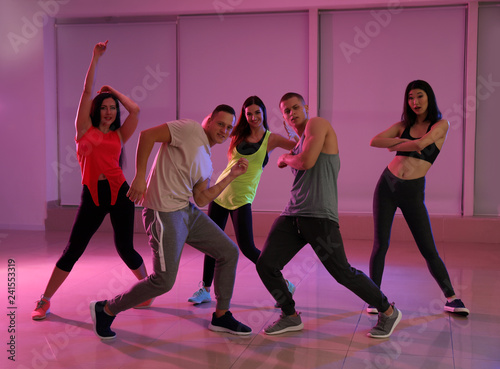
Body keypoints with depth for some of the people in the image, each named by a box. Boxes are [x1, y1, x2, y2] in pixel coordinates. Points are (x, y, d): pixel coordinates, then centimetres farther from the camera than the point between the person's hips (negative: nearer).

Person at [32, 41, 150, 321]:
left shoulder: (119, 135, 11)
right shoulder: (85, 129, 8)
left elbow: (136, 110, 1)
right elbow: (87, 91, 4)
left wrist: (112, 90, 13)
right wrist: (95, 59, 2)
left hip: (119, 192, 1)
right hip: (92, 195, -1)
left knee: (125, 249, 2)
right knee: (73, 250, -1)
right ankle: (45, 301, 12)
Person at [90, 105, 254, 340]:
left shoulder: (206, 160, 17)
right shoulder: (190, 129, -9)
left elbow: (201, 199, 11)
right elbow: (147, 135, -16)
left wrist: (231, 176, 8)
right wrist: (140, 176, -19)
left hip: (188, 212, 9)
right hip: (164, 213, -9)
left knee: (229, 252, 8)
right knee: (164, 281, -8)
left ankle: (221, 316, 21)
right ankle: (106, 310, 13)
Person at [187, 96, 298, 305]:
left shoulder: (271, 139, -2)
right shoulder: (238, 135, 9)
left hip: (242, 197, -4)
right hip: (221, 191, 5)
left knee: (247, 248, -8)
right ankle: (205, 289, 22)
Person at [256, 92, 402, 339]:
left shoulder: (316, 124, -1)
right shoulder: (300, 144, 25)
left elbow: (306, 162, -14)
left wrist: (286, 158, 3)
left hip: (319, 216, -8)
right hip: (293, 215, 9)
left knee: (342, 273, -7)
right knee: (265, 265, -1)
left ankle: (388, 311, 15)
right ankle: (290, 317, 18)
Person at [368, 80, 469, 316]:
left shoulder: (441, 125, 0)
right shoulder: (403, 125, 11)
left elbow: (420, 144, -17)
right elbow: (374, 141, -1)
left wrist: (394, 146, -2)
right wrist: (400, 141, -10)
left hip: (412, 192, -3)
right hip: (387, 185, 3)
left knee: (429, 250, -2)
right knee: (380, 244, -1)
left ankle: (451, 299, 13)